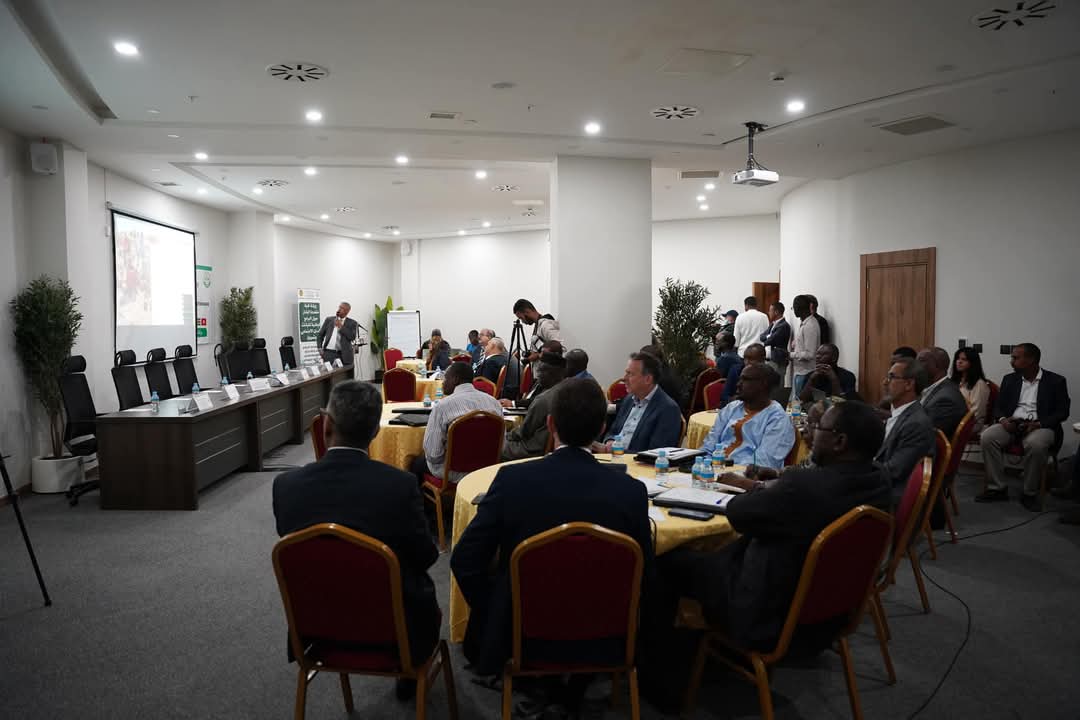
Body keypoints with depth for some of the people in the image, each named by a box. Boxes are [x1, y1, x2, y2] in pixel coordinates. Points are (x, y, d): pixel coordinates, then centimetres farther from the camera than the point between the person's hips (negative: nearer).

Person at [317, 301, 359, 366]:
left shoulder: (352, 323, 7)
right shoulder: (329, 319, 14)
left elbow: (352, 337, -8)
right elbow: (320, 335, 16)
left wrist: (340, 326, -8)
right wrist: (320, 349, 4)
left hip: (344, 355, -1)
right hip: (328, 353, 1)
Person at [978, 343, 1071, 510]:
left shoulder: (1056, 381, 2)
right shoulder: (1009, 379, 13)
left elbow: (1062, 412, -4)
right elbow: (998, 406, 12)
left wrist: (1038, 424, -19)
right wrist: (1003, 420, -11)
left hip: (1041, 426, -3)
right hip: (1011, 424, 4)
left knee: (1036, 445, -38)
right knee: (987, 437, -27)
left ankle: (1029, 494, -19)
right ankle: (997, 488, -16)